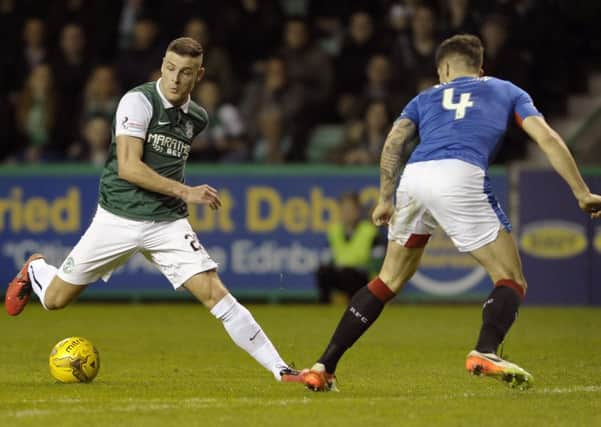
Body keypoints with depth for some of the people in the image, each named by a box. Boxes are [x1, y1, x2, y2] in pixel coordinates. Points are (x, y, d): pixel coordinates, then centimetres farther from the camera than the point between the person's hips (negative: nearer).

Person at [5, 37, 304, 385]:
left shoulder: (197, 118, 6)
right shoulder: (139, 101, -13)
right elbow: (128, 167, -22)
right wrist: (185, 192, -26)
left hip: (168, 225, 3)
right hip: (117, 221, -3)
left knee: (215, 293, -14)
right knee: (55, 299, 8)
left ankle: (280, 370, -15)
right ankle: (35, 270, 45)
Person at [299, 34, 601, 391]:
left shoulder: (427, 97, 31)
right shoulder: (505, 91, 27)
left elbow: (393, 143, 13)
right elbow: (548, 139, 15)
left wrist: (385, 200, 15)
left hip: (413, 177, 4)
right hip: (459, 177, -4)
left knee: (389, 281, 20)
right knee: (511, 282, 5)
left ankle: (325, 367, 17)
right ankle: (486, 353, -23)